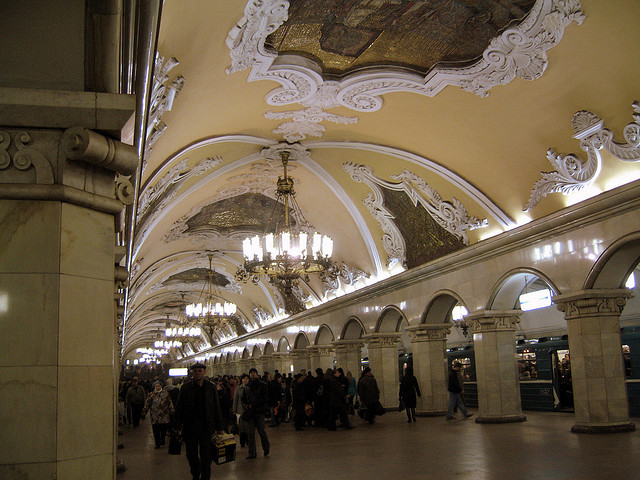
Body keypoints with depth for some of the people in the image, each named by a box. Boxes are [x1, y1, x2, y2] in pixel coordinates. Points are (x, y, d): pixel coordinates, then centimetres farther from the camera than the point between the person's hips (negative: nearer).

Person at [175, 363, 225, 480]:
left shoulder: (211, 387, 3)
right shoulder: (186, 388, 1)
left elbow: (217, 408, 7)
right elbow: (179, 409, 3)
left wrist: (219, 428, 5)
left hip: (206, 426, -1)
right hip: (190, 426, 1)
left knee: (206, 457, -2)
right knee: (191, 455, 13)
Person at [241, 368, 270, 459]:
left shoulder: (262, 385, -1)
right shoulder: (247, 386, 11)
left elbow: (264, 398, -8)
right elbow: (243, 398, 15)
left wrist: (254, 405, -17)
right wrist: (244, 405, -6)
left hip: (259, 411, -3)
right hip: (250, 411, 3)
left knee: (261, 431, 0)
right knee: (251, 433, 2)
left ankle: (266, 449, 23)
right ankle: (252, 453, 8)